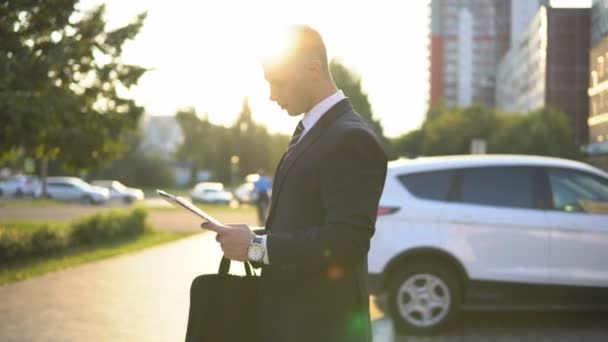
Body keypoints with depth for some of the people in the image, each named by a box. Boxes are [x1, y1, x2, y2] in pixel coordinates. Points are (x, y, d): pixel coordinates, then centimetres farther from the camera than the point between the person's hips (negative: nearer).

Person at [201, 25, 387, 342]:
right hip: (288, 316, 9)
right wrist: (253, 237, 2)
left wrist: (258, 247, -20)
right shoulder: (309, 130, 15)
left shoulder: (352, 138, -17)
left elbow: (347, 239, -25)